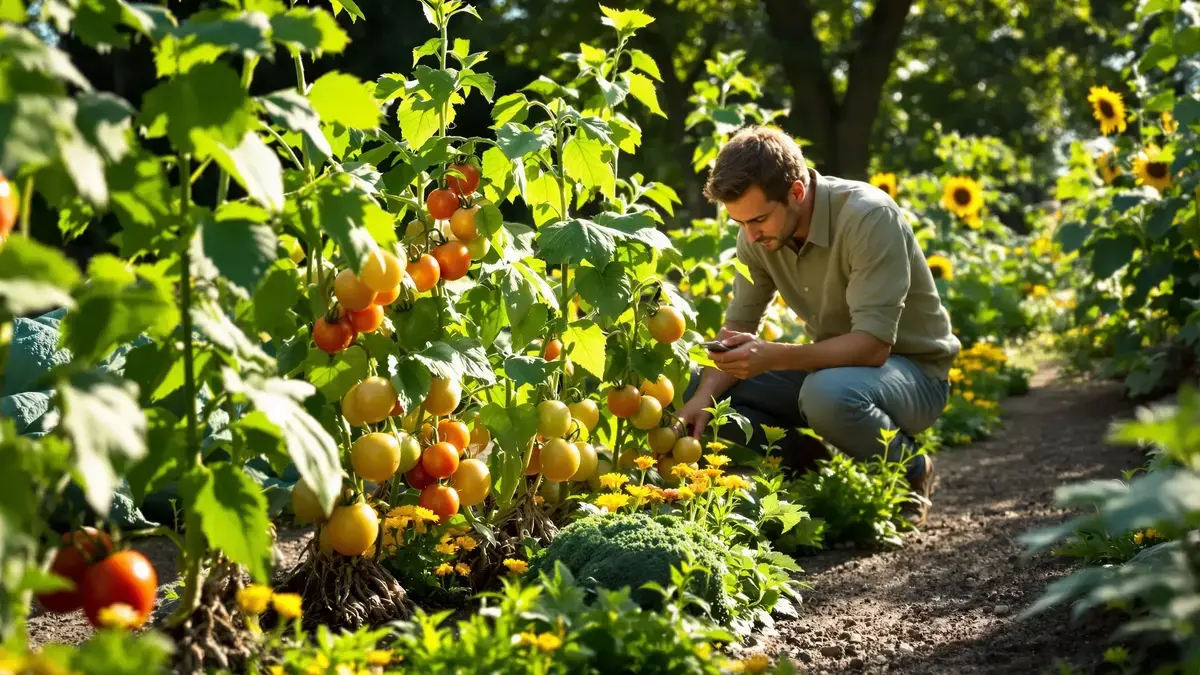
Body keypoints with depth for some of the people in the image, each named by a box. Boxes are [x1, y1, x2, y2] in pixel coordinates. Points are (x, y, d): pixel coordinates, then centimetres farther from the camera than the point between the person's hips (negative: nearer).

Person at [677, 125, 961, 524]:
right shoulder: (758, 234, -8)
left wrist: (774, 357, -44)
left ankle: (909, 472, -8)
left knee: (828, 393, -39)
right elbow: (738, 326, -1)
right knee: (701, 390, -10)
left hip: (914, 370, -6)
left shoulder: (869, 218, -28)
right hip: (832, 367, 6)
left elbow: (873, 344, -33)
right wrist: (703, 398, -20)